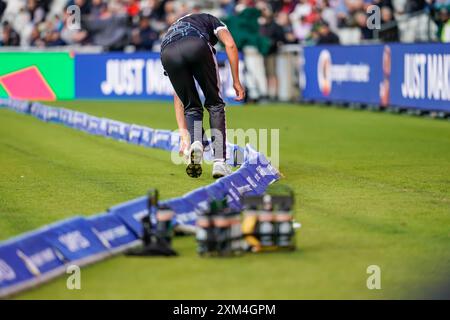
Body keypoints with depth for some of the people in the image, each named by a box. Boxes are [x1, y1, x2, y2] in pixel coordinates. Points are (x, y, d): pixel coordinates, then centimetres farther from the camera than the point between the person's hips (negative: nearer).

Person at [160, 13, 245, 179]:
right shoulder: (209, 20, 41)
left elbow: (177, 96, 42)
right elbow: (230, 45, 14)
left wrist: (184, 135, 42)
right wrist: (236, 81, 14)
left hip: (167, 54, 3)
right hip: (197, 46, -3)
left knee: (191, 107, 22)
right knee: (214, 103, 16)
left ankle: (195, 143, -8)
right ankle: (219, 163, 7)